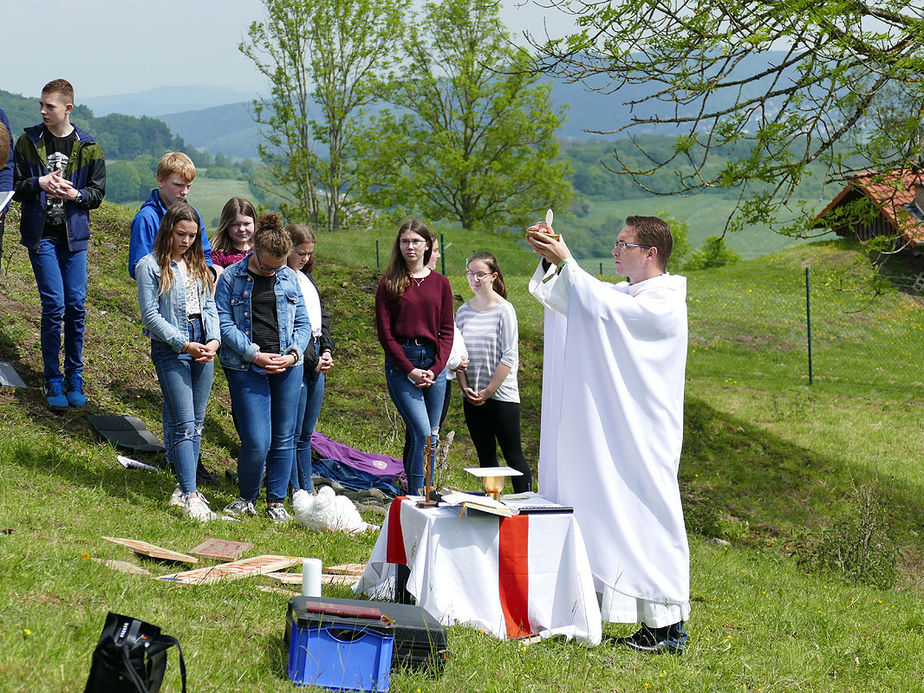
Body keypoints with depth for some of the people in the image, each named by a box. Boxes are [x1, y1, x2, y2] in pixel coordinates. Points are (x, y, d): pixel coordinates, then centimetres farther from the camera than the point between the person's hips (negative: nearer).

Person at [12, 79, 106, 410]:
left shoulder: (88, 148, 3)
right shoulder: (29, 141, 3)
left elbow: (98, 192, 4)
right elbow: (16, 187, 5)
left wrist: (76, 194, -16)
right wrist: (39, 184, -15)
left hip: (74, 235, 1)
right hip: (41, 234, -1)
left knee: (76, 305, 1)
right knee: (54, 304, -7)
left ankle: (74, 377, 15)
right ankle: (53, 380, 4)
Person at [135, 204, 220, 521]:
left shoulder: (198, 265, 15)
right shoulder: (150, 266, -3)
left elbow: (210, 306, 12)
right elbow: (150, 314, -8)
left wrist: (214, 340, -6)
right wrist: (184, 344, -14)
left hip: (203, 346, 6)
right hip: (170, 349, -6)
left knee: (196, 423, 7)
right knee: (184, 423, -11)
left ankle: (185, 489, 15)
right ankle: (190, 498, -14)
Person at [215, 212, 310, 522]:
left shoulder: (289, 278, 10)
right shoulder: (231, 277, 1)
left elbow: (303, 323, 14)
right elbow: (225, 323, -4)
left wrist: (293, 353, -5)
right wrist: (255, 355, -13)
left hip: (287, 366, 3)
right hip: (246, 368, -3)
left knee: (283, 438, 6)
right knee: (256, 442, -10)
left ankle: (276, 501, 19)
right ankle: (246, 499, 12)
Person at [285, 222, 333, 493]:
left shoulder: (307, 278, 17)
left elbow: (322, 316, 19)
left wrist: (327, 350, 4)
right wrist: (312, 359, -13)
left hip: (317, 360, 8)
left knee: (306, 433, 12)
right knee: (292, 432, -5)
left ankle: (307, 490, 15)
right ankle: (294, 491, -1)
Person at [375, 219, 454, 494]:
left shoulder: (440, 283, 11)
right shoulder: (389, 284, 2)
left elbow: (447, 330, 8)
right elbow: (384, 332, -2)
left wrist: (436, 368, -6)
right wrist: (409, 369, -10)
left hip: (434, 364, 4)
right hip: (401, 363, -4)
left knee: (430, 436, 5)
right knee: (423, 434, -15)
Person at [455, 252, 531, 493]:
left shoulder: (504, 310, -6)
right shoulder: (464, 311, 9)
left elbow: (509, 357, -9)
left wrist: (488, 391, -12)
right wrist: (465, 387, -3)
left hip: (501, 394, -5)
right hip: (472, 398, 5)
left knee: (513, 455, -5)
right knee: (485, 456, 9)